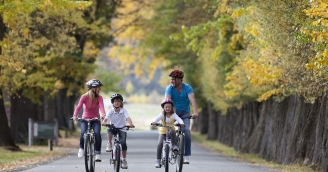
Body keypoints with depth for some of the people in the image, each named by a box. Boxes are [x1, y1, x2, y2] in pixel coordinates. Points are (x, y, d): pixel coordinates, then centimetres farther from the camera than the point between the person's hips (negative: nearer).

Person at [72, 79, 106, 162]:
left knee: (97, 133, -27)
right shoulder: (84, 97, -13)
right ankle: (81, 148, 1)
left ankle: (98, 153, -19)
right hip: (85, 119, -1)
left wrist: (103, 114, -48)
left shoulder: (99, 98, -10)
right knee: (83, 132, -28)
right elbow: (79, 106, -22)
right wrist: (75, 116, -40)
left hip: (95, 120, 1)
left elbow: (101, 106, -27)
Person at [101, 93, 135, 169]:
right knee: (110, 129, -36)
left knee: (123, 143, -21)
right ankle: (109, 144, -14)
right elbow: (106, 118, -18)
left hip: (122, 130, 0)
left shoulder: (124, 111, -7)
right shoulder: (111, 111, -6)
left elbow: (128, 118, -22)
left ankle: (124, 160, -5)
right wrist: (104, 122, -42)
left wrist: (131, 124, -43)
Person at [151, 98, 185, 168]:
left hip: (171, 131, -1)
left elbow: (179, 119, -26)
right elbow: (157, 118, -27)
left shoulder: (173, 114, -9)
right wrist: (154, 122, -50)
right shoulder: (162, 114, -8)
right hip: (163, 132, 1)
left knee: (172, 132, -38)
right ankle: (158, 160, -11)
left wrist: (181, 123, -49)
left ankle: (174, 146, -24)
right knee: (159, 144, -20)